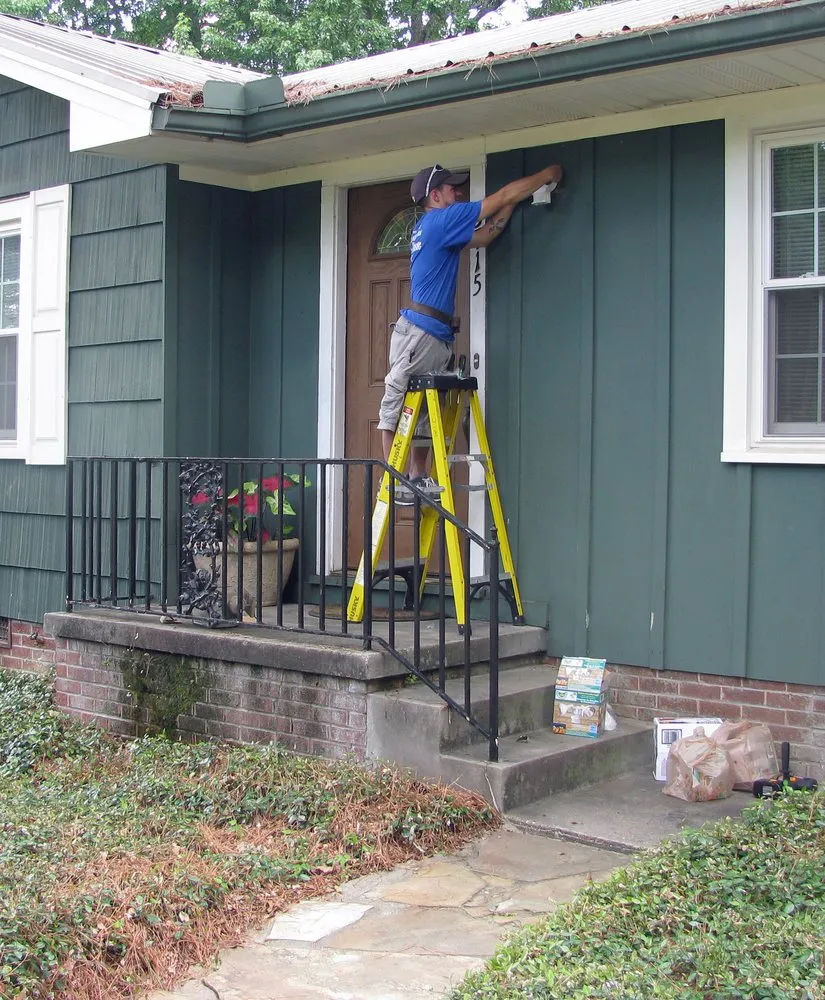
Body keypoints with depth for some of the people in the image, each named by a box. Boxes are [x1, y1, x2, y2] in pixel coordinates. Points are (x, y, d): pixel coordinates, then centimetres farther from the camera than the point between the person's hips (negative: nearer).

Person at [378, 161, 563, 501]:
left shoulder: (428, 228, 21)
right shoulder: (442, 220, -6)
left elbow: (483, 236, 25)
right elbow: (504, 195, -4)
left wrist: (513, 204, 19)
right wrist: (547, 174, 6)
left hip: (435, 336, 10)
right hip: (420, 332, -10)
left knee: (423, 411, 10)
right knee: (396, 408, -7)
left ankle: (417, 478, 13)